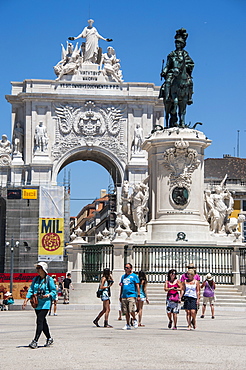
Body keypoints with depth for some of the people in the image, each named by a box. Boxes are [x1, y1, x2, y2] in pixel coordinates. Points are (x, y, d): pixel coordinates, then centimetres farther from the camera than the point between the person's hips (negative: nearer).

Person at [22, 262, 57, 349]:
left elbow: (54, 291, -2)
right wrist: (26, 300, 0)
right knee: (42, 322, 12)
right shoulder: (36, 279, 11)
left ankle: (35, 341, -14)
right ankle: (49, 338, 28)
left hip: (45, 303, -6)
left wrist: (48, 295, -21)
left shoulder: (49, 279, -5)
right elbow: (31, 290, 11)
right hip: (37, 303, 6)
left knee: (40, 321, -13)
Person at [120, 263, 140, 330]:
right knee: (126, 312, 5)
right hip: (124, 296, 6)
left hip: (132, 295, -6)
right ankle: (128, 325, 13)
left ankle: (134, 320, 12)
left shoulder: (134, 276, 1)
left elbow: (137, 286, -2)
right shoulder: (123, 276, 18)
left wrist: (138, 295, -8)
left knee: (131, 310, -14)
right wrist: (120, 296, 20)